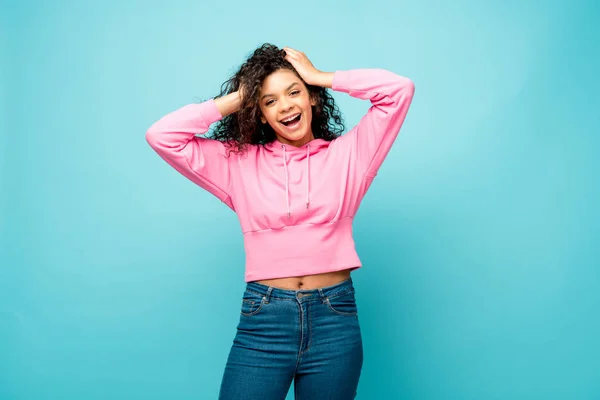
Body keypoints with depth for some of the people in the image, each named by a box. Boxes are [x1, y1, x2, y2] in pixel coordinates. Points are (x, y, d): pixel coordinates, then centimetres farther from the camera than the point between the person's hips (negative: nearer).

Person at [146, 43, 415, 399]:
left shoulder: (347, 154, 7)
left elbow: (400, 89, 2)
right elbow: (161, 136, 1)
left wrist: (320, 77, 5)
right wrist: (234, 99, 3)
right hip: (262, 321, 0)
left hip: (335, 320, 0)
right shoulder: (239, 162, 7)